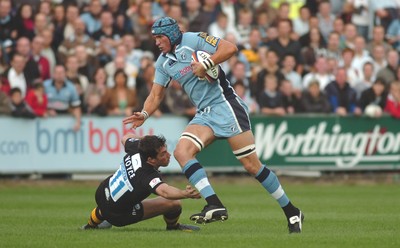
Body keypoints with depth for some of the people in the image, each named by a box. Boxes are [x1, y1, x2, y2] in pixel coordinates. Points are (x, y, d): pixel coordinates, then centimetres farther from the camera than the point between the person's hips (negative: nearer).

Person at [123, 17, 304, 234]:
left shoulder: (192, 40, -6)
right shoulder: (163, 63, 15)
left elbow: (230, 48, -14)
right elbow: (156, 95, 15)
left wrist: (205, 65, -20)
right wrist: (144, 114, -2)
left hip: (225, 106, -7)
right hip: (204, 115, 7)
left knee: (252, 165, -9)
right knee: (181, 152, -18)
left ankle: (291, 212, 2)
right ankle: (215, 205, -25)